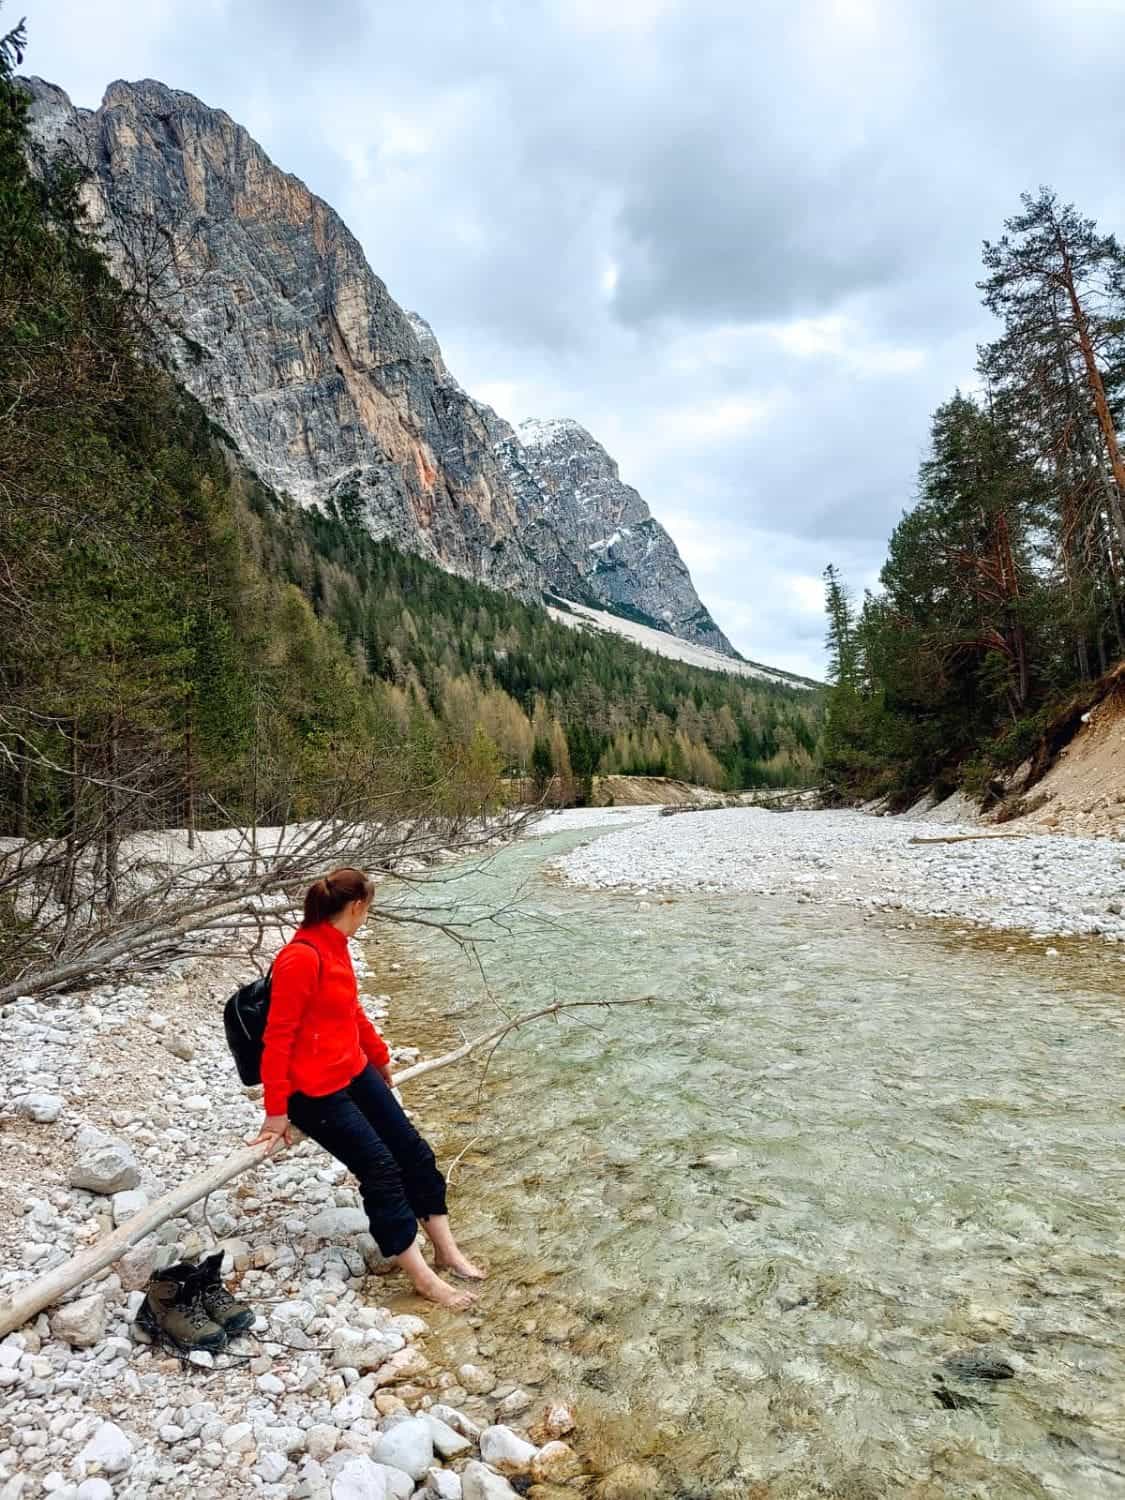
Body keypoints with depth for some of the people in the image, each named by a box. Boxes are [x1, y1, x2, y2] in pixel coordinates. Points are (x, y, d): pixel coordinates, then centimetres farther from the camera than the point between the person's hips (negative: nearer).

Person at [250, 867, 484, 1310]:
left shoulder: (336, 946, 5)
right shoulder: (300, 958, -25)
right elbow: (278, 1037, -21)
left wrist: (380, 1057, 29)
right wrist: (277, 1110, -16)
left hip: (355, 1072, 9)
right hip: (316, 1090, -9)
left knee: (413, 1151, 8)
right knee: (381, 1171, -5)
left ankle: (447, 1251, 21)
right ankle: (423, 1279, 8)